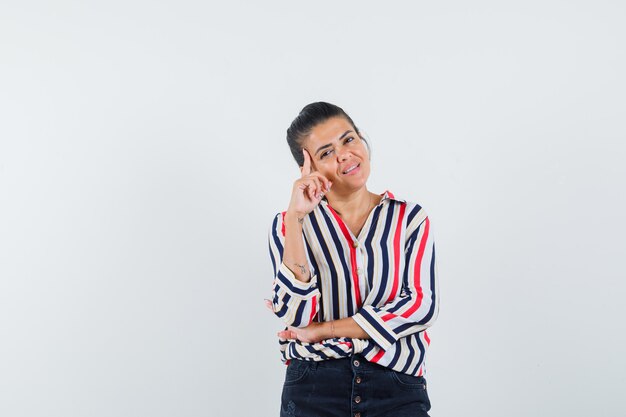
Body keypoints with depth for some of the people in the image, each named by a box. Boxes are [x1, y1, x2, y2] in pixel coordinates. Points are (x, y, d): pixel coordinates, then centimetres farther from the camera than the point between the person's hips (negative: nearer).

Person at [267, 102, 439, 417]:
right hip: (313, 390, 0)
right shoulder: (288, 225, 3)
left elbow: (422, 305, -7)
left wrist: (324, 330, -9)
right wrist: (295, 218, -17)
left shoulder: (409, 217, 4)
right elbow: (297, 316, -10)